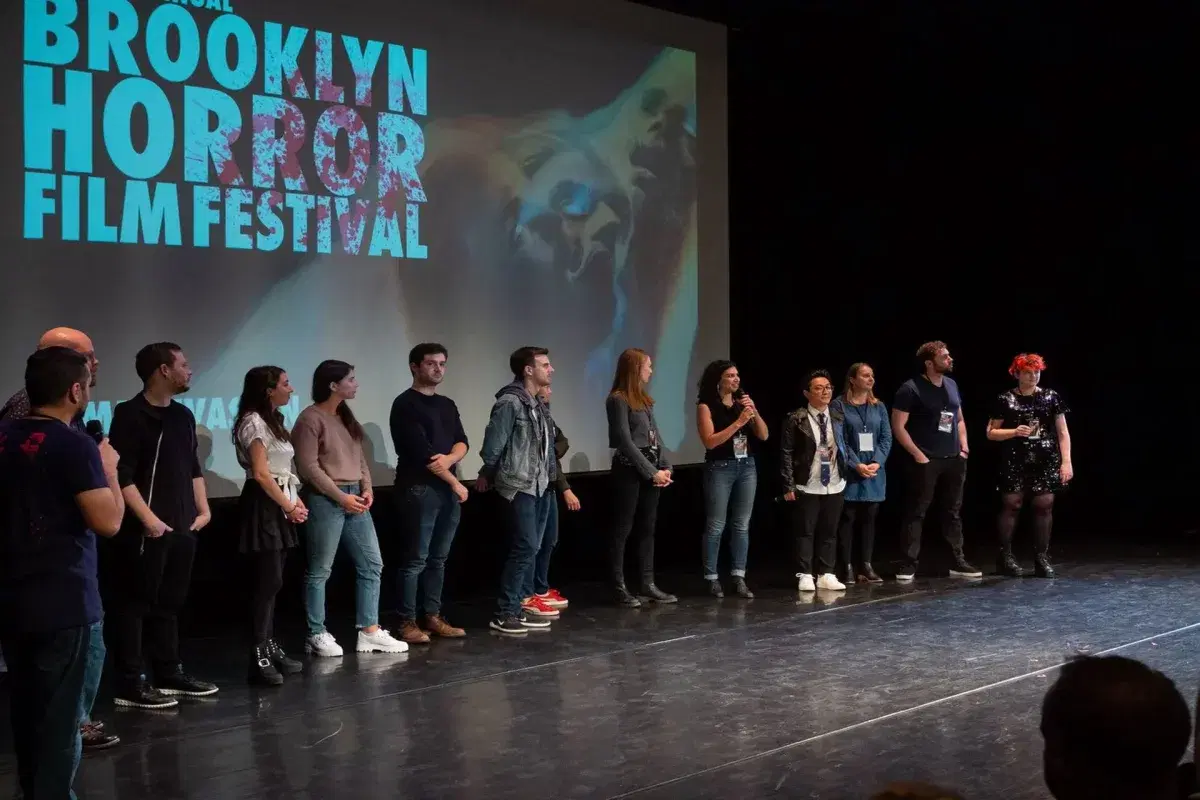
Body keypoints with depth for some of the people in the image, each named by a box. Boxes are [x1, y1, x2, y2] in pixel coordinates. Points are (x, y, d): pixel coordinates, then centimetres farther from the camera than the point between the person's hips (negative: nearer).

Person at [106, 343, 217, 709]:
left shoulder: (183, 415, 14)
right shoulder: (131, 415, -11)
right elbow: (122, 474, -16)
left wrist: (203, 510, 15)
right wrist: (147, 518, -20)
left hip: (183, 527, 8)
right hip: (146, 531, -8)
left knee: (169, 604, 15)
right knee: (134, 605, -3)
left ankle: (169, 674, 23)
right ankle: (130, 684, 1)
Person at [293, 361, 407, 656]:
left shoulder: (346, 416, 15)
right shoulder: (310, 418, -10)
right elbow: (308, 467, -15)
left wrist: (367, 488, 0)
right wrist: (340, 496, -16)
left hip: (354, 497, 9)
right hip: (325, 500, -9)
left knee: (372, 564, 7)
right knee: (319, 570, 1)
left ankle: (370, 632, 13)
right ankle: (317, 635, 10)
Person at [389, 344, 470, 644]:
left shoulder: (447, 405, 17)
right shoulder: (406, 404, -8)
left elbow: (462, 442, 9)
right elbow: (421, 452, -14)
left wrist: (450, 458, -14)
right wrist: (455, 482, -9)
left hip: (449, 490, 7)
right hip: (419, 489, -7)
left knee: (439, 558, 10)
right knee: (416, 559, -6)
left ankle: (433, 617, 16)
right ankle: (408, 622, -1)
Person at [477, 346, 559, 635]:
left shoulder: (537, 404, 13)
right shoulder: (510, 402, -15)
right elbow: (494, 443, -12)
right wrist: (487, 476, -1)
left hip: (541, 485, 9)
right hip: (519, 485, -9)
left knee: (532, 547, 11)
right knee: (526, 546, -11)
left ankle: (523, 603, 19)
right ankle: (504, 613, -7)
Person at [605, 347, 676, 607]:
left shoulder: (644, 398, 15)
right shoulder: (618, 399, -11)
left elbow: (655, 435, 15)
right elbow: (625, 441, -15)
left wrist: (665, 467, 2)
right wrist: (652, 471, -13)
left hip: (651, 470, 8)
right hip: (629, 470, -8)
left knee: (647, 529, 10)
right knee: (623, 530, -2)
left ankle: (649, 584, 15)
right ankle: (619, 587, 2)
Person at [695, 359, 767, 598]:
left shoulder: (743, 402, 9)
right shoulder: (706, 406, -5)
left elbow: (763, 436, 7)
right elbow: (709, 441, -15)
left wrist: (754, 411, -8)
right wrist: (739, 422, -17)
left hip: (747, 467, 5)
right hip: (720, 468, -5)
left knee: (742, 525, 6)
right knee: (716, 526, -2)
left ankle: (739, 578, 11)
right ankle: (712, 578, 5)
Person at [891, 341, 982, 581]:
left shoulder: (951, 385, 11)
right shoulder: (911, 389, -11)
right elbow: (898, 426, -12)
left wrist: (964, 447, 8)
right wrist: (917, 454, -15)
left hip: (954, 460, 6)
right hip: (926, 461, -6)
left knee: (953, 512, 12)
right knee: (916, 512, -2)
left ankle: (958, 562, 19)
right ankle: (909, 564, 1)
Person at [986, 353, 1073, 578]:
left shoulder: (1051, 397, 5)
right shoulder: (1005, 400, 0)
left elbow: (1062, 432, 5)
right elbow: (991, 433, 3)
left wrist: (1066, 461, -2)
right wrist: (1014, 432, -13)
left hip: (1045, 462, 2)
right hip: (1015, 463, -2)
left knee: (1044, 506, 1)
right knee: (1011, 505, -2)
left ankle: (1042, 558, 9)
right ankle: (1005, 556, 7)